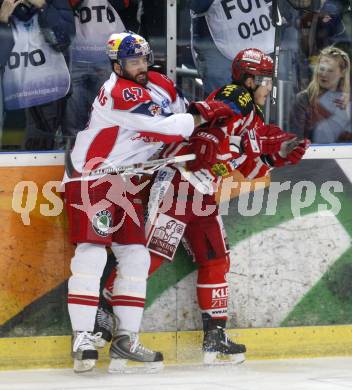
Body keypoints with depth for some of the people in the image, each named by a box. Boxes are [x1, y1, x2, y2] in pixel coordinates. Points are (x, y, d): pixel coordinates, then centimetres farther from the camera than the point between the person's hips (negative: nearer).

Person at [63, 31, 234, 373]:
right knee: (92, 253, -17)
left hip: (125, 180, 9)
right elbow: (165, 128, -24)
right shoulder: (119, 94, -22)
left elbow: (183, 113, 17)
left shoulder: (159, 85, 5)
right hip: (90, 176, -9)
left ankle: (126, 339, 6)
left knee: (135, 255, 3)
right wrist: (205, 115, -13)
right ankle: (83, 339, -17)